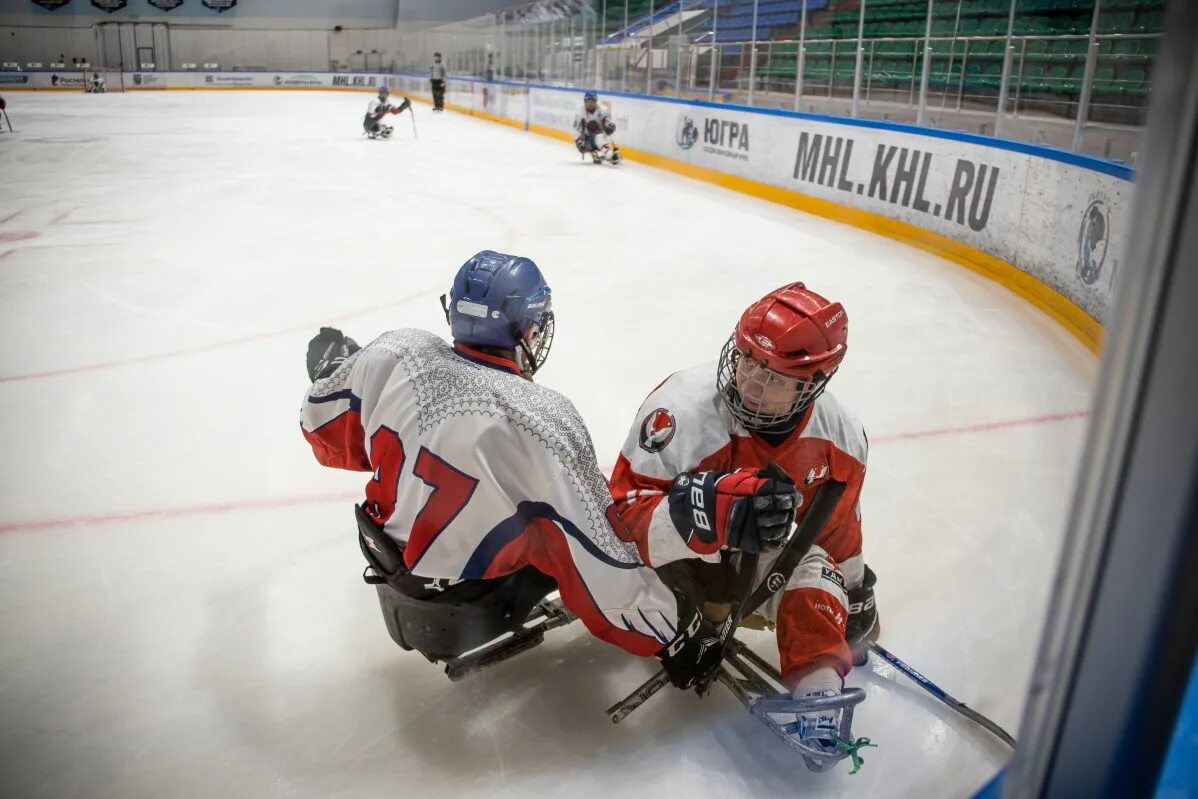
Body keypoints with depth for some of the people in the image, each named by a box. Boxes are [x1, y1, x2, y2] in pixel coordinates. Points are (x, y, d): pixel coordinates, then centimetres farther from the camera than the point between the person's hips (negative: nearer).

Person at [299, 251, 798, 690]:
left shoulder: (395, 353, -19)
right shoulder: (543, 421, -32)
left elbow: (331, 436, 0)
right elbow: (600, 564, -27)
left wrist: (332, 371, 20)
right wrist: (676, 634, -13)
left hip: (389, 555, 5)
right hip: (472, 591, -5)